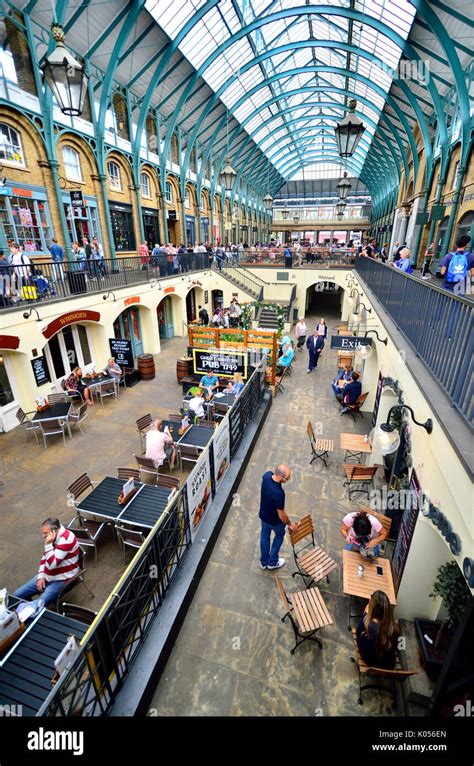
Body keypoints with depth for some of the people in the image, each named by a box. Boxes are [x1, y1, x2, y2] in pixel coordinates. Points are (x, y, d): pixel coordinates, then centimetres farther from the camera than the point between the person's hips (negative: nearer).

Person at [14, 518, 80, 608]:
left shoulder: (66, 539, -28)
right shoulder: (52, 537, 0)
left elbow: (52, 564, -28)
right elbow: (44, 558, 12)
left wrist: (48, 544, -29)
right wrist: (41, 576, 0)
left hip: (61, 580, -9)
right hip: (47, 576, 9)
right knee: (18, 595, 7)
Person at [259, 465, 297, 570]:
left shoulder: (267, 475, -23)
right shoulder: (278, 493, -42)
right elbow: (281, 515, -28)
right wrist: (290, 524, -8)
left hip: (263, 514, 6)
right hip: (274, 520, -6)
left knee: (265, 535, 27)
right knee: (280, 535, 25)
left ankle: (263, 562, 49)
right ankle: (272, 562, 43)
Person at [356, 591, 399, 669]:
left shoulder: (366, 623, -35)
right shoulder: (394, 627, -28)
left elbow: (357, 633, -11)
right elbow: (394, 647, -7)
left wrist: (366, 614, -7)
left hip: (370, 662, -1)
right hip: (389, 665, 2)